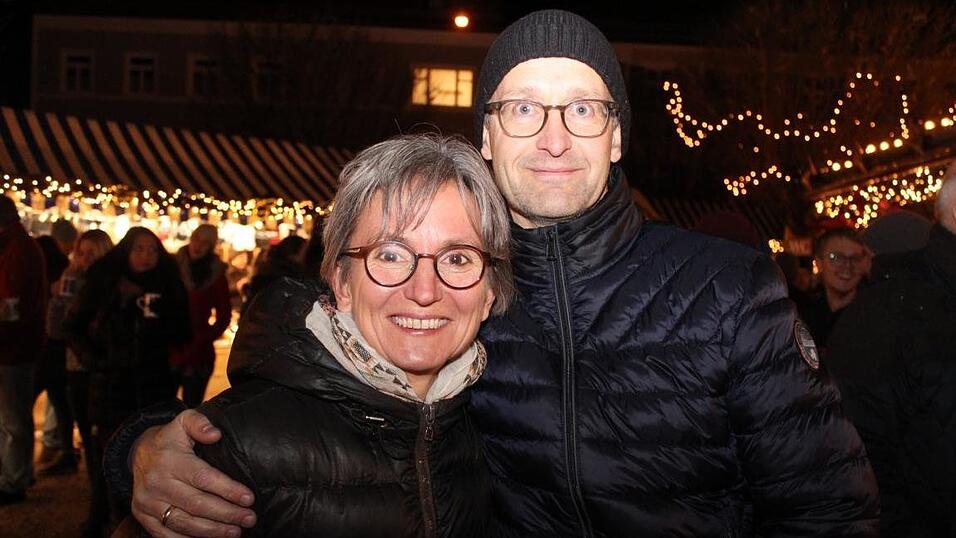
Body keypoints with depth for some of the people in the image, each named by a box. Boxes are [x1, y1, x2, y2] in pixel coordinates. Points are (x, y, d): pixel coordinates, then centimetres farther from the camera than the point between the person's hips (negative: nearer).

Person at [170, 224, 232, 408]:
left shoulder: (216, 274, 3)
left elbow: (224, 316, 6)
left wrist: (204, 339, -5)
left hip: (198, 354, 0)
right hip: (167, 351, 0)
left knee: (192, 409, 5)